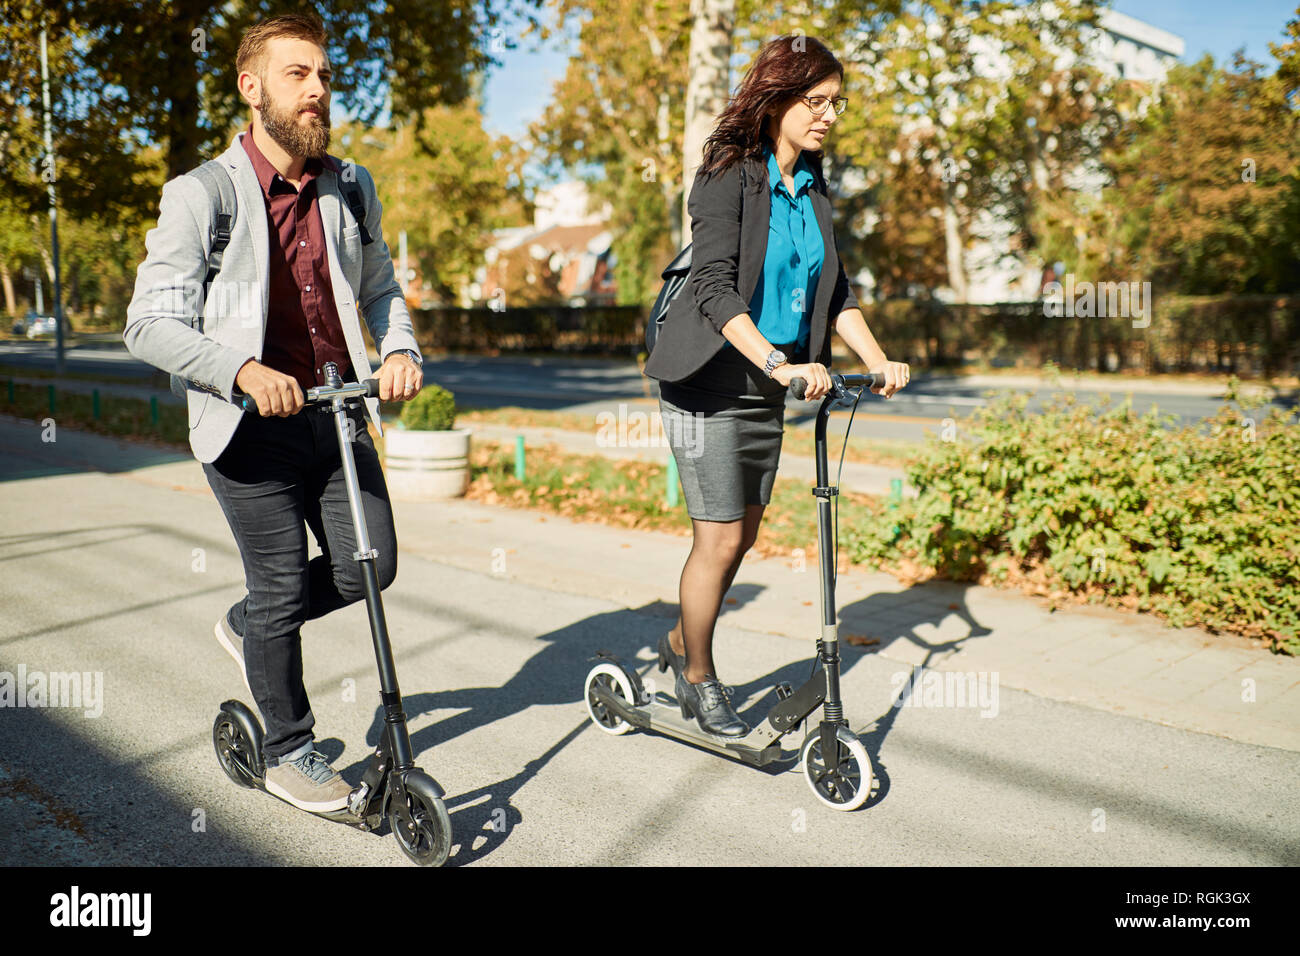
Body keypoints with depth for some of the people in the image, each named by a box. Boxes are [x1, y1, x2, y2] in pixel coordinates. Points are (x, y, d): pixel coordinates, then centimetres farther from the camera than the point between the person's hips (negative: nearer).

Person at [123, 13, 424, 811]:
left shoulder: (351, 187, 8)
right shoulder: (201, 196, -7)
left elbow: (379, 287, 17)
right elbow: (149, 324, -10)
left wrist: (400, 349, -5)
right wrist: (243, 369, -27)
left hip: (337, 411, 5)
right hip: (252, 423, -5)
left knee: (368, 566, 4)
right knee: (281, 588, 3)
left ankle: (248, 627, 35)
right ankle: (289, 755, 25)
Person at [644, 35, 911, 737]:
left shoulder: (811, 187, 8)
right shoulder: (728, 175, -14)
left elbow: (834, 289, 9)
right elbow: (715, 288, -25)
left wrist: (878, 360, -5)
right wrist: (779, 362, -36)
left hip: (767, 384, 7)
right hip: (711, 381, -7)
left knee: (743, 532, 12)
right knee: (720, 537, -4)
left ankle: (680, 642, 34)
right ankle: (699, 676, 18)